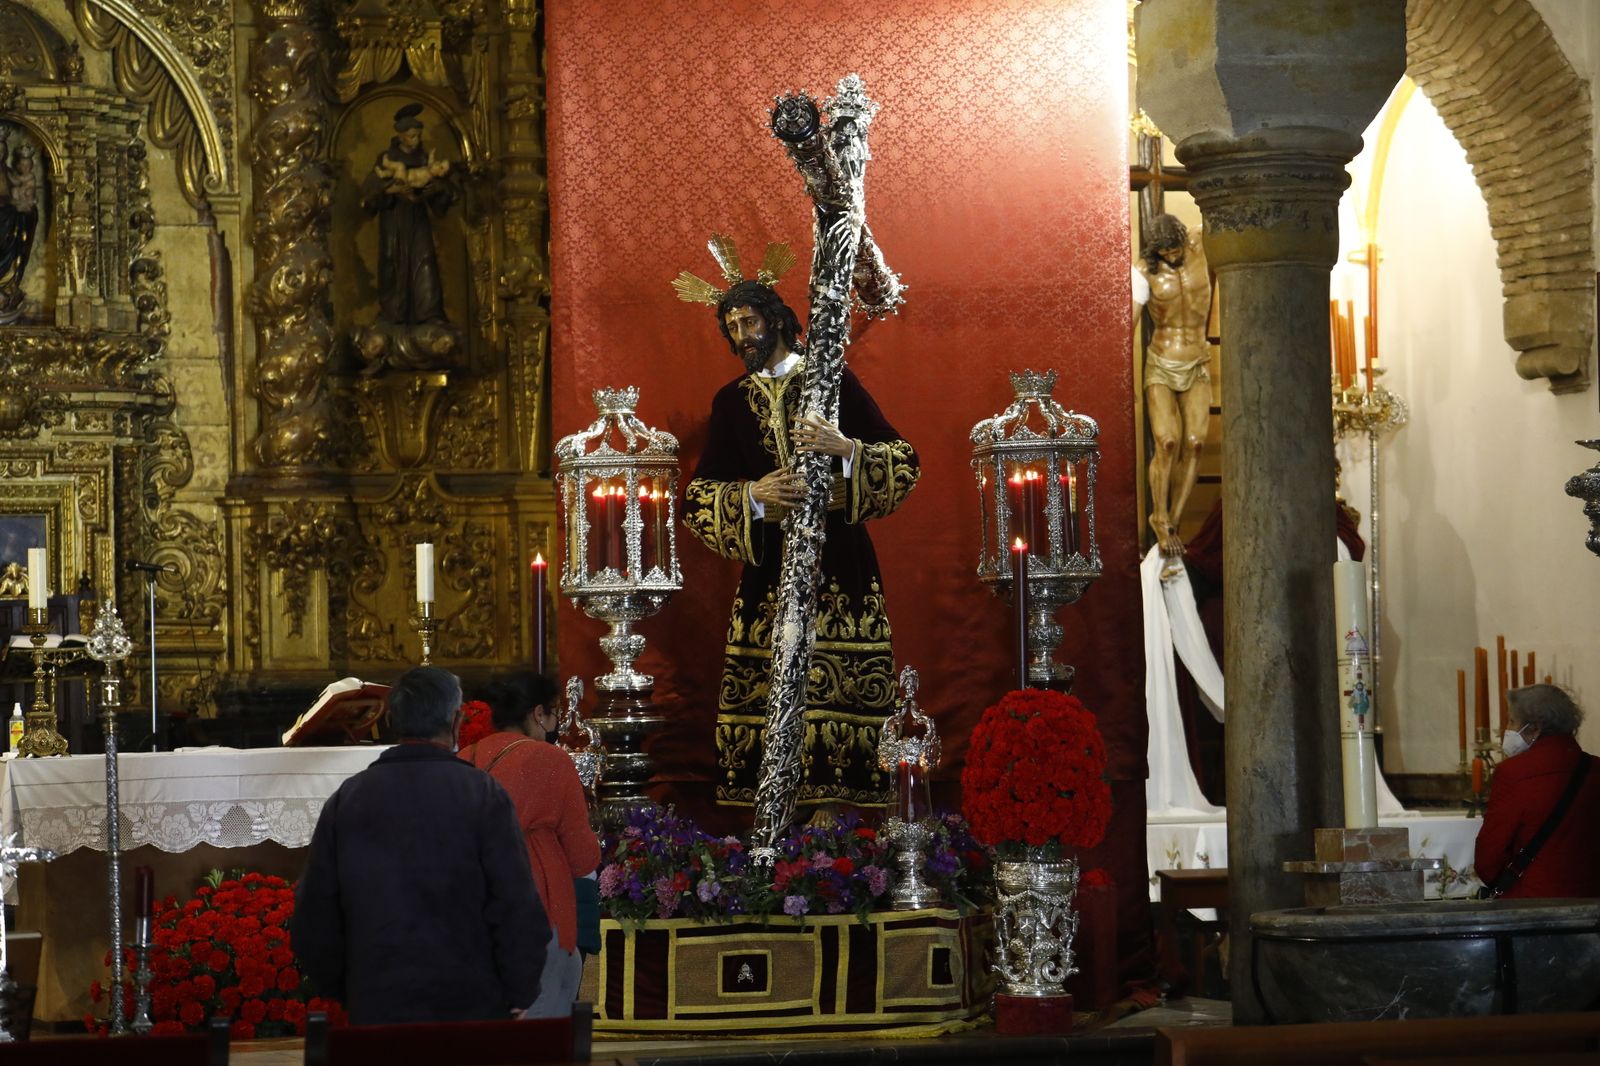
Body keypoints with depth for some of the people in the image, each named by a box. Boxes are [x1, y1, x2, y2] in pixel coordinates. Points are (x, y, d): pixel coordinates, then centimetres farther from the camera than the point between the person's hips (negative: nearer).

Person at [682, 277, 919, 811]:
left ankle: (838, 801, -8)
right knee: (765, 686, -6)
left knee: (840, 685, -10)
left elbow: (904, 461, 2)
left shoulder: (833, 381, 6)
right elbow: (697, 496, 9)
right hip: (768, 563, 2)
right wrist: (753, 496, -9)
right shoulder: (731, 401, 15)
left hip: (838, 565, -2)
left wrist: (847, 449, -16)